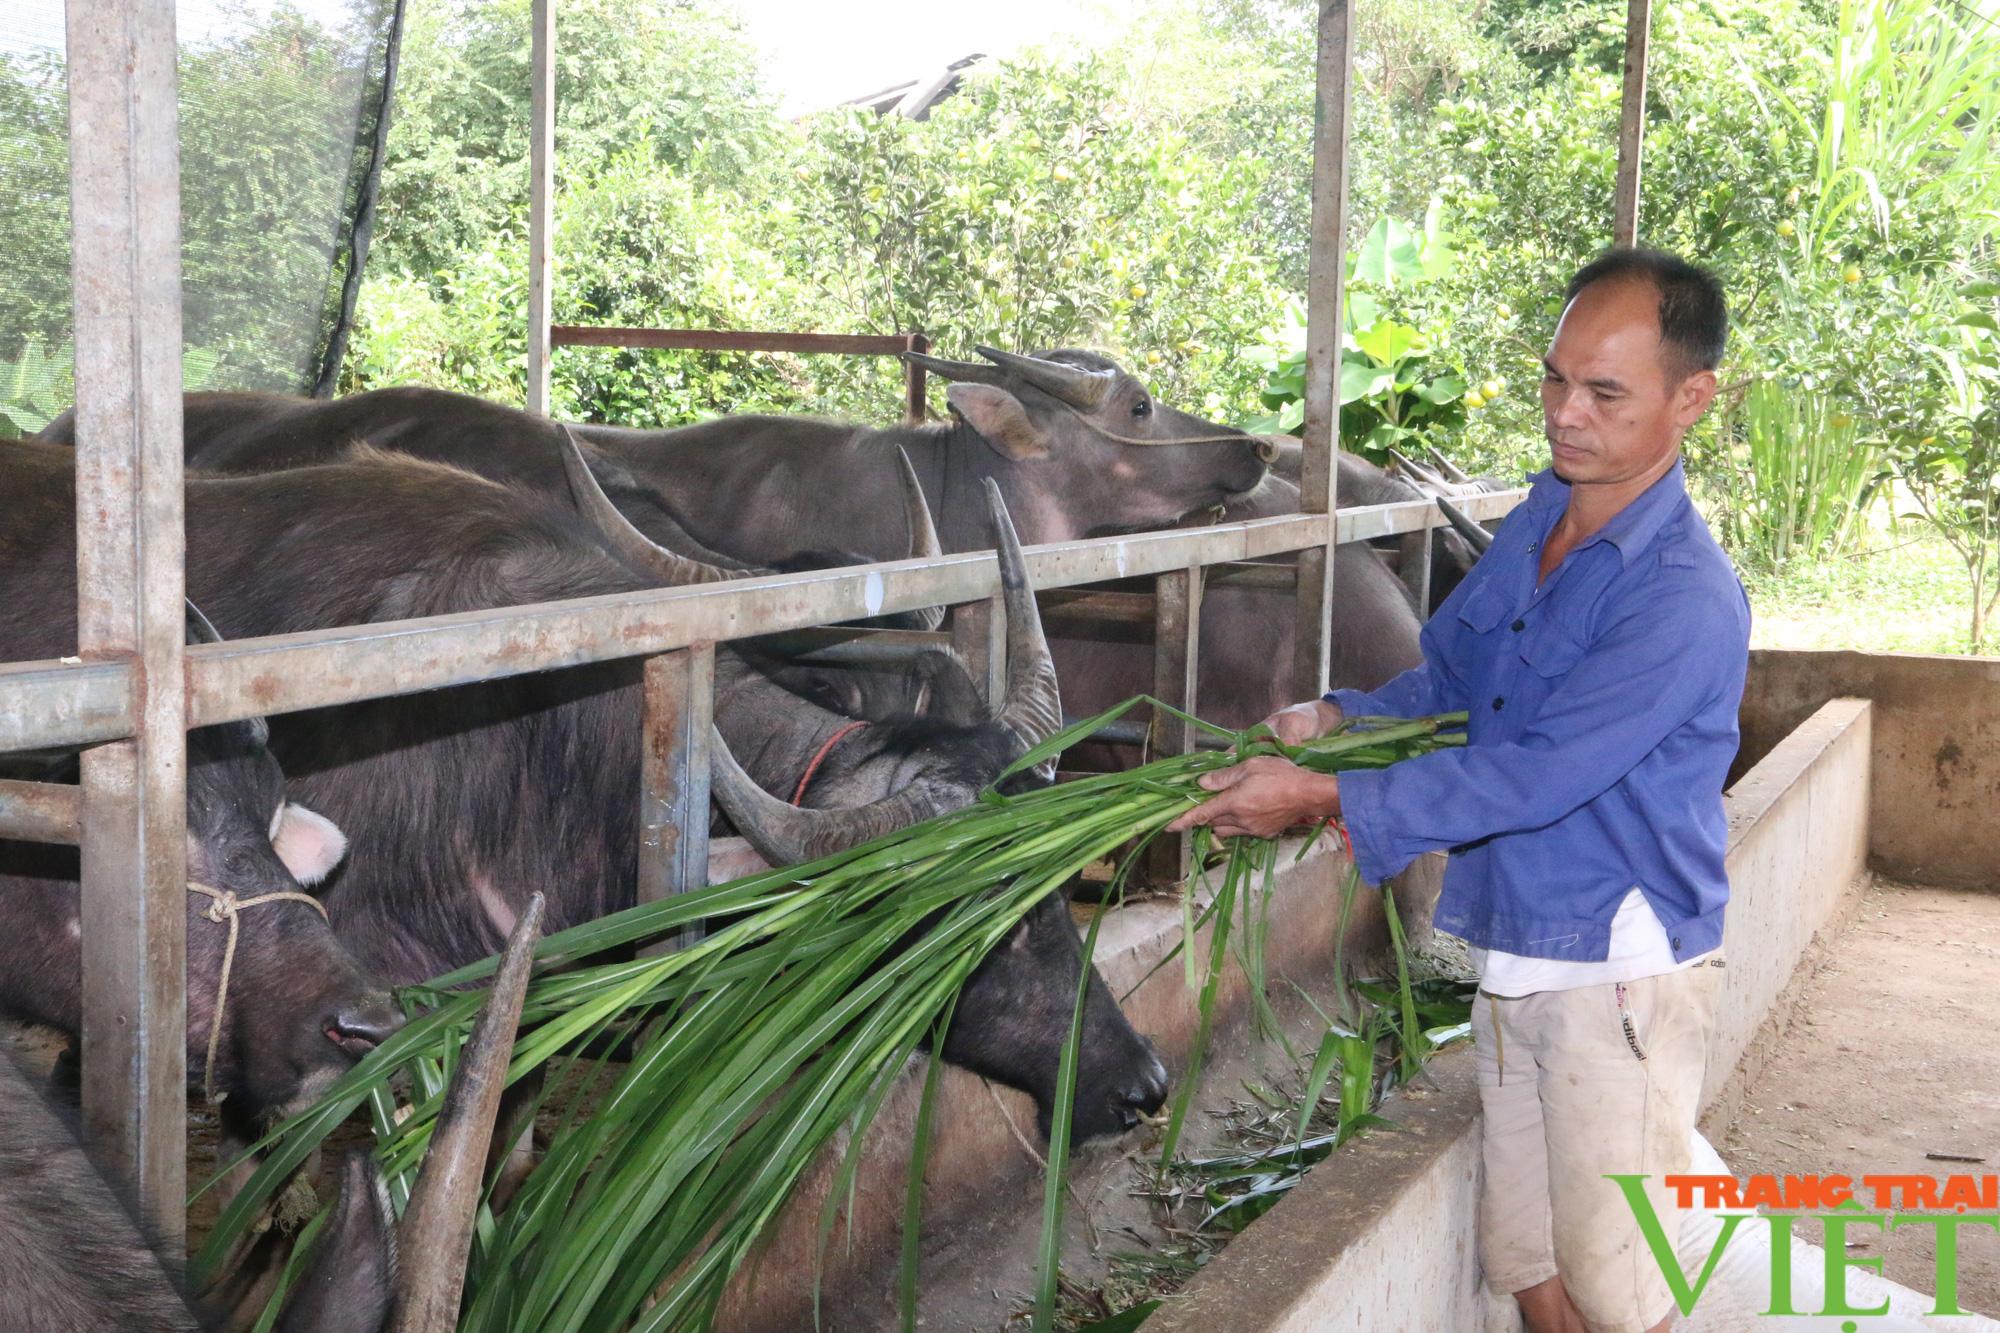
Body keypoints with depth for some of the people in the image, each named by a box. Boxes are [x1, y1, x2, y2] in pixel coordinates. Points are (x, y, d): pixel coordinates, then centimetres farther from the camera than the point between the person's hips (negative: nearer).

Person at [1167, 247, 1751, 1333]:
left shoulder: (1686, 600, -22)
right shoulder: (1534, 525, 7)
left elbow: (1532, 775, -26)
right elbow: (1446, 680, 17)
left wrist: (1326, 800, -25)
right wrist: (1337, 718, -3)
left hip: (1618, 970, -8)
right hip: (1512, 954, 8)